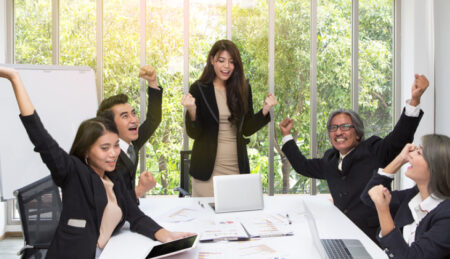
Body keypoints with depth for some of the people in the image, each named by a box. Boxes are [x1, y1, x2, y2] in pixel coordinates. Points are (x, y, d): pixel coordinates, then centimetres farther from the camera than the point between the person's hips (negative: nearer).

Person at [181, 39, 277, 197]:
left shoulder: (243, 89, 3)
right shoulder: (199, 89, -5)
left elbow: (246, 129, 7)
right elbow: (193, 134, -6)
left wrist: (265, 111, -6)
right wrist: (191, 111, -23)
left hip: (237, 166, 3)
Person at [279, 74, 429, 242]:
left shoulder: (373, 151, -2)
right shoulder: (330, 160, 14)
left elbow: (400, 137, -16)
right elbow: (303, 166, 27)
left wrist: (414, 99, -28)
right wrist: (286, 135, 31)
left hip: (373, 235, -5)